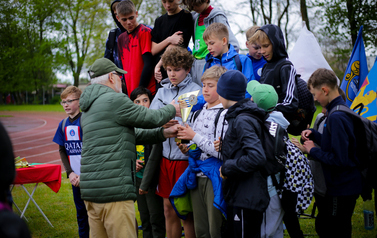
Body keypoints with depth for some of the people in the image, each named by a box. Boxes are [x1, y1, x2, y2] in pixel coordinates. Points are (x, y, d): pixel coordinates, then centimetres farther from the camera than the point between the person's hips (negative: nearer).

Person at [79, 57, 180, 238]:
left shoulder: (88, 107, 20)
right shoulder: (115, 100, -10)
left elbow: (132, 134, 19)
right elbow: (151, 118, -2)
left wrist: (163, 133, 16)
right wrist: (172, 108, 17)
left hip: (90, 189, 10)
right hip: (113, 189, -10)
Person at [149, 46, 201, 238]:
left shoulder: (196, 91, -6)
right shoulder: (163, 91, 10)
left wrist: (178, 126, -25)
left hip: (185, 157, -5)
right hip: (166, 156, 5)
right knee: (168, 209, 13)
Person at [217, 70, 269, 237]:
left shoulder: (242, 120, -16)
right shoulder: (237, 117, 13)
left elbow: (257, 157, -27)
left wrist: (227, 168, -16)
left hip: (247, 200, -10)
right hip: (238, 197, 10)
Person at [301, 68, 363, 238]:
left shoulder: (336, 117, -25)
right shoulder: (341, 109, 6)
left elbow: (339, 159, -29)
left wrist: (312, 151, -16)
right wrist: (314, 134, 5)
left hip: (343, 190, -10)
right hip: (341, 185, 10)